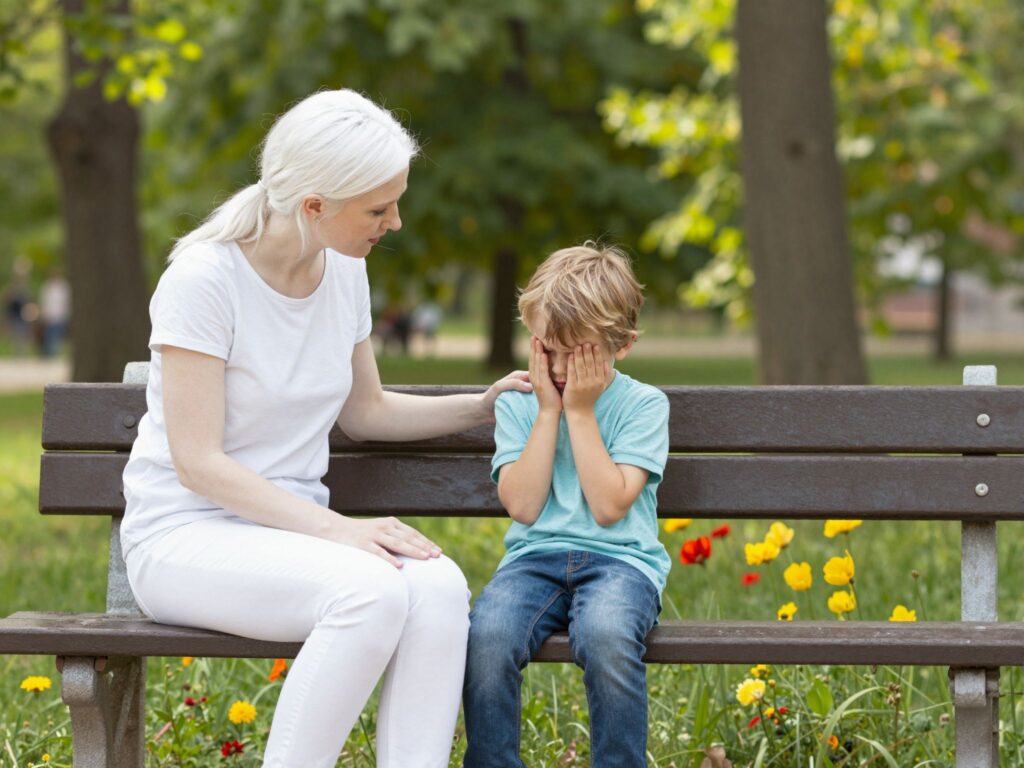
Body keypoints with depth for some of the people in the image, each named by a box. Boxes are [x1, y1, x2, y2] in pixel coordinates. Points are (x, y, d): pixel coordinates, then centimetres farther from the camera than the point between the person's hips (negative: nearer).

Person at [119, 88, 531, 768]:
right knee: (373, 591, -34)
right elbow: (199, 463, -18)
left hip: (291, 528, 6)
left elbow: (364, 411, 22)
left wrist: (480, 407, 9)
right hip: (185, 534, -6)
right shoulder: (204, 279, -15)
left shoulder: (344, 271, 6)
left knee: (440, 586, -27)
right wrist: (335, 529, -27)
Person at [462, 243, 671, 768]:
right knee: (486, 636, -32)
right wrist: (549, 411, -2)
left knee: (605, 636, -38)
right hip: (535, 557, 2)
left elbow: (609, 505, -9)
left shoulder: (642, 405, 4)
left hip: (618, 558, -2)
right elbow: (523, 505, -2)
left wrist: (580, 411, -6)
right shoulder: (517, 405, 11)